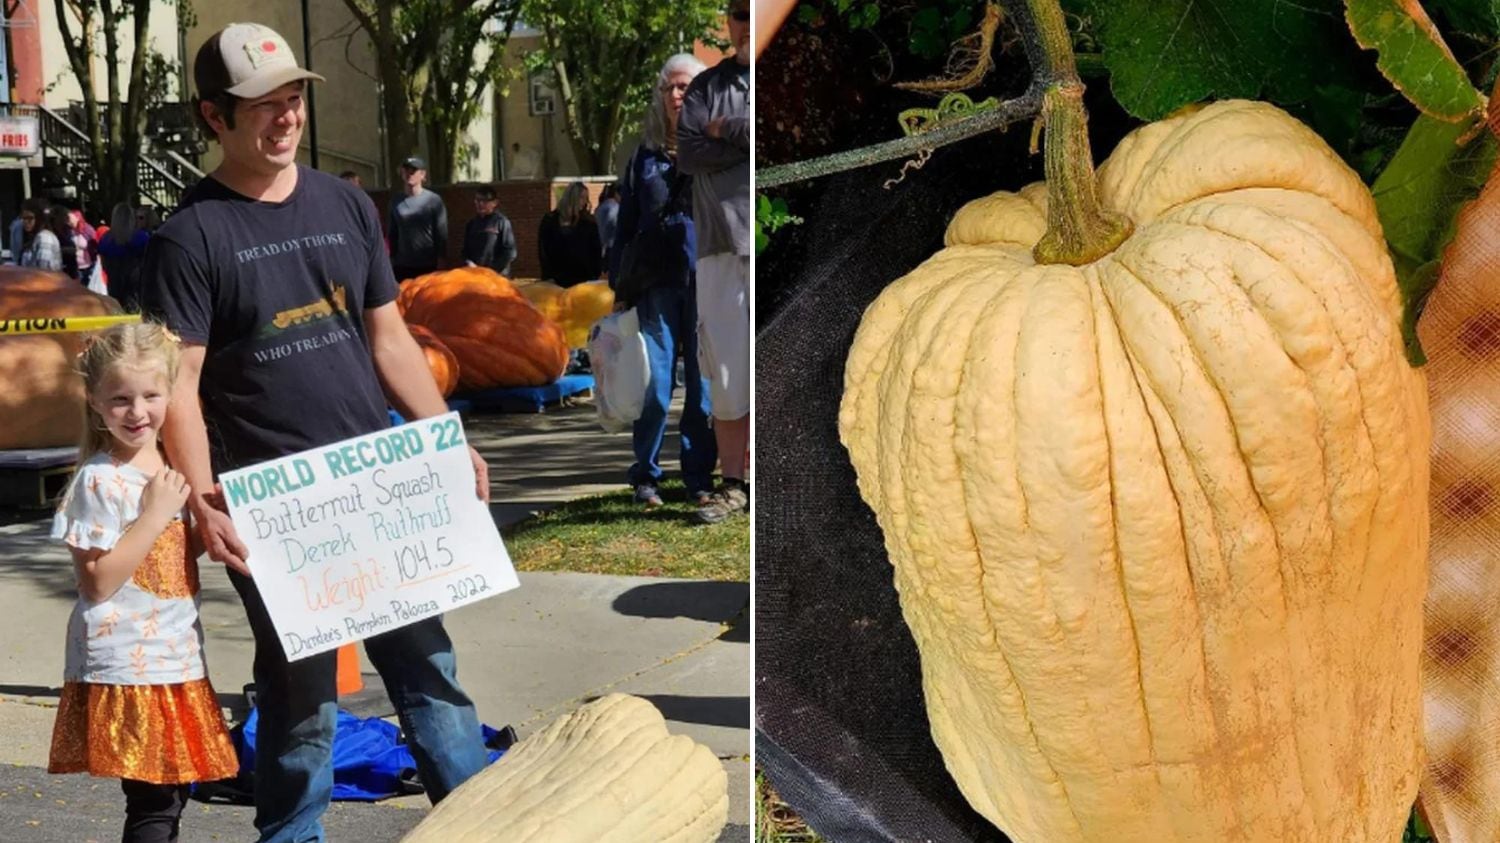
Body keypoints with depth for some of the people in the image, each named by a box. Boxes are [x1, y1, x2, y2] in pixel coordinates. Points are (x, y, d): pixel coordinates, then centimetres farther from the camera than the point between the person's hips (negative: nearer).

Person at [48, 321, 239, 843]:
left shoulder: (172, 465, 9)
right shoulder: (100, 480, -14)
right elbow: (97, 582, -18)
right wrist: (154, 514, -20)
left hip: (177, 661, 8)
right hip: (126, 668, -8)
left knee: (172, 792, 15)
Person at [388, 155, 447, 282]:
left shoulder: (434, 200, -4)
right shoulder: (396, 203, 7)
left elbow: (441, 233, -4)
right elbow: (393, 234, 11)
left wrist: (440, 261, -8)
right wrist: (392, 260, 8)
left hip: (427, 266, -3)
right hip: (402, 266, 3)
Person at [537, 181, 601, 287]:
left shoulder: (588, 222, 7)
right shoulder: (550, 220, 4)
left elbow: (596, 251, 7)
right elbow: (543, 250, 3)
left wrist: (595, 275, -3)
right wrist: (548, 277, -6)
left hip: (584, 279, 1)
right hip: (559, 279, -1)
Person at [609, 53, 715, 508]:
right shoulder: (646, 153, 12)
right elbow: (626, 224, 13)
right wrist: (620, 285, 7)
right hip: (657, 280, 1)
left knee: (703, 381, 3)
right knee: (654, 382, 0)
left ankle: (699, 477, 12)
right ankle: (645, 476, 11)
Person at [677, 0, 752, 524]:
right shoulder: (708, 85, 18)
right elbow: (687, 153, 2)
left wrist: (725, 128, -1)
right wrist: (746, 138, -6)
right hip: (721, 245, 3)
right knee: (727, 374, 4)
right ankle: (734, 485, 10)